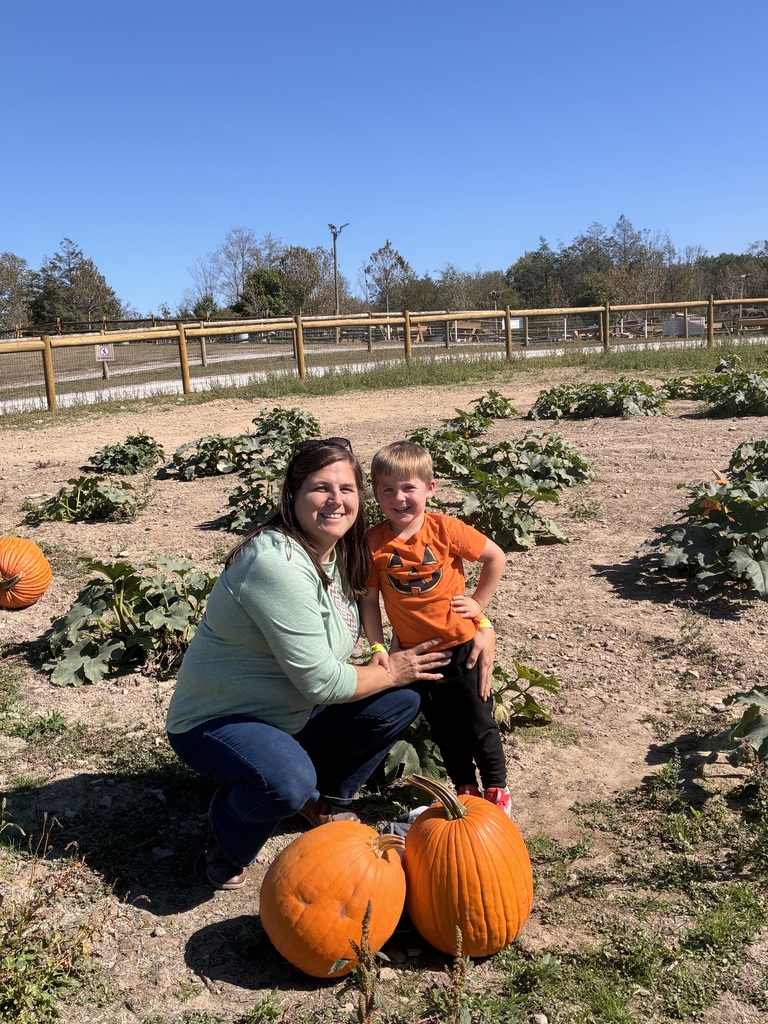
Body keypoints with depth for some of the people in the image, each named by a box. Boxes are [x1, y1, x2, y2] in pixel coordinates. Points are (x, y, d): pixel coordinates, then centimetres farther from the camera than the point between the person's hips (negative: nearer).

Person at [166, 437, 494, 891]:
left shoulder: (338, 553, -3)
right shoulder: (278, 564, -30)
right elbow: (319, 681, -28)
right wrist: (391, 671, -12)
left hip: (291, 713, 8)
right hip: (216, 721, -8)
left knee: (400, 702, -1)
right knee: (288, 782, -37)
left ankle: (326, 802, 19)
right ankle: (227, 843, -1)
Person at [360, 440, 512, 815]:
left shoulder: (445, 529, -16)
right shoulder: (374, 542, -11)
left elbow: (496, 557, -6)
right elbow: (369, 599, -5)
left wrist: (479, 603, -7)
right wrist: (377, 647, -11)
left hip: (462, 645, -2)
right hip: (414, 651, 2)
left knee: (478, 723, 10)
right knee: (443, 727, 17)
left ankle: (496, 788, 30)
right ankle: (465, 789, 36)